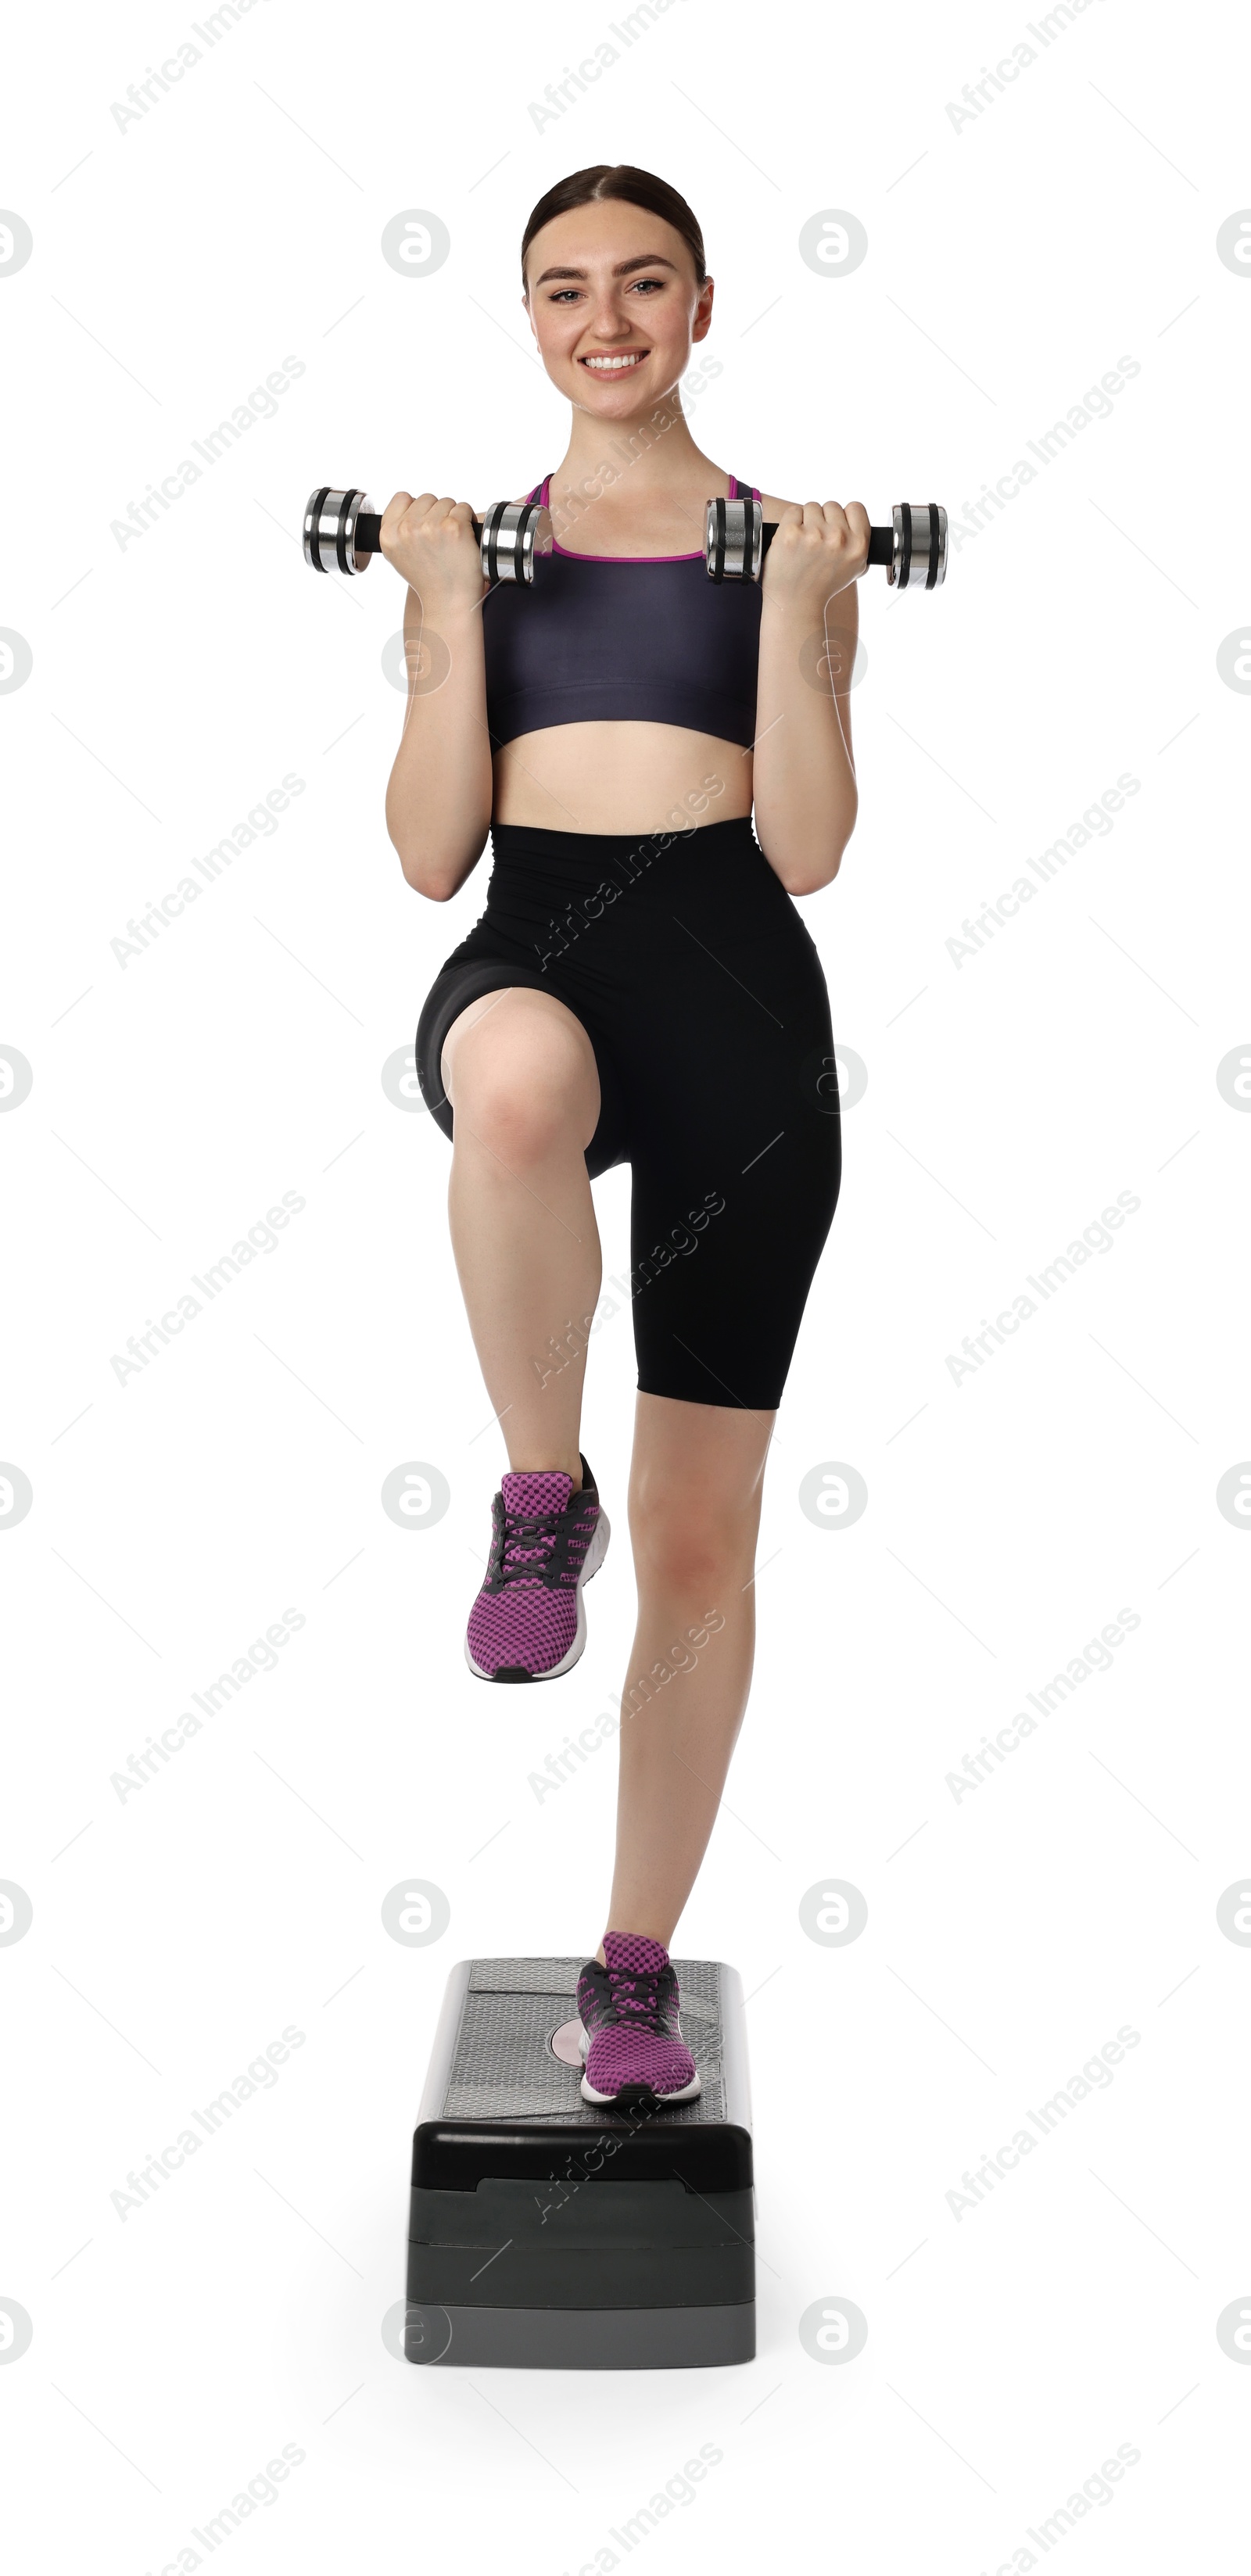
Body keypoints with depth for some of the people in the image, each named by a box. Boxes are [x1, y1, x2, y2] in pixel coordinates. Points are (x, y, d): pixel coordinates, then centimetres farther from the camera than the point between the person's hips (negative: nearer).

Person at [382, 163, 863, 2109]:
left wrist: (798, 611, -7)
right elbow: (431, 852, 4)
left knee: (704, 1533, 3)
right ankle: (539, 1500, -18)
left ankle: (639, 1967, 20)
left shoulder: (784, 539, 10)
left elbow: (807, 850, 0)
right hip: (528, 953, 0)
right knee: (523, 1084, -44)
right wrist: (448, 610, -3)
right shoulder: (477, 543, 13)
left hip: (736, 991, 0)